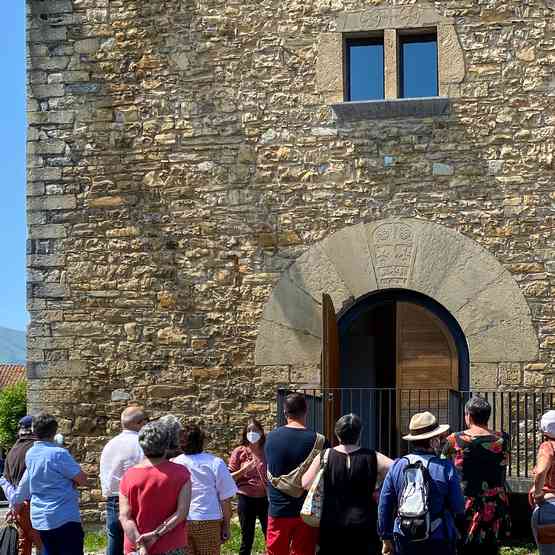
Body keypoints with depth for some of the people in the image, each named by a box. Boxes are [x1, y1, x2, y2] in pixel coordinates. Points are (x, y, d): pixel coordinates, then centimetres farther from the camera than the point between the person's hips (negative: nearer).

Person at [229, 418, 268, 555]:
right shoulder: (239, 452, -1)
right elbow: (230, 477, -3)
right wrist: (244, 469, -17)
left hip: (265, 499, 2)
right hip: (246, 499, -2)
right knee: (247, 540, 6)